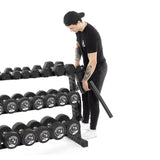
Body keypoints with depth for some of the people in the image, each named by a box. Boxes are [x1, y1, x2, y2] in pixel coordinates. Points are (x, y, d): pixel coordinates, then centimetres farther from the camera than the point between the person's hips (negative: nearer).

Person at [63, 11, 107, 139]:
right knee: (85, 95, 19)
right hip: (90, 66, 9)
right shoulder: (80, 29, -4)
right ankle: (85, 122, 37)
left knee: (93, 100, 1)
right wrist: (76, 62, -2)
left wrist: (84, 80, -21)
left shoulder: (91, 36, -36)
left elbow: (93, 62, -32)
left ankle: (92, 130, 19)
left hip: (98, 69, -9)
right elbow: (78, 46, 13)